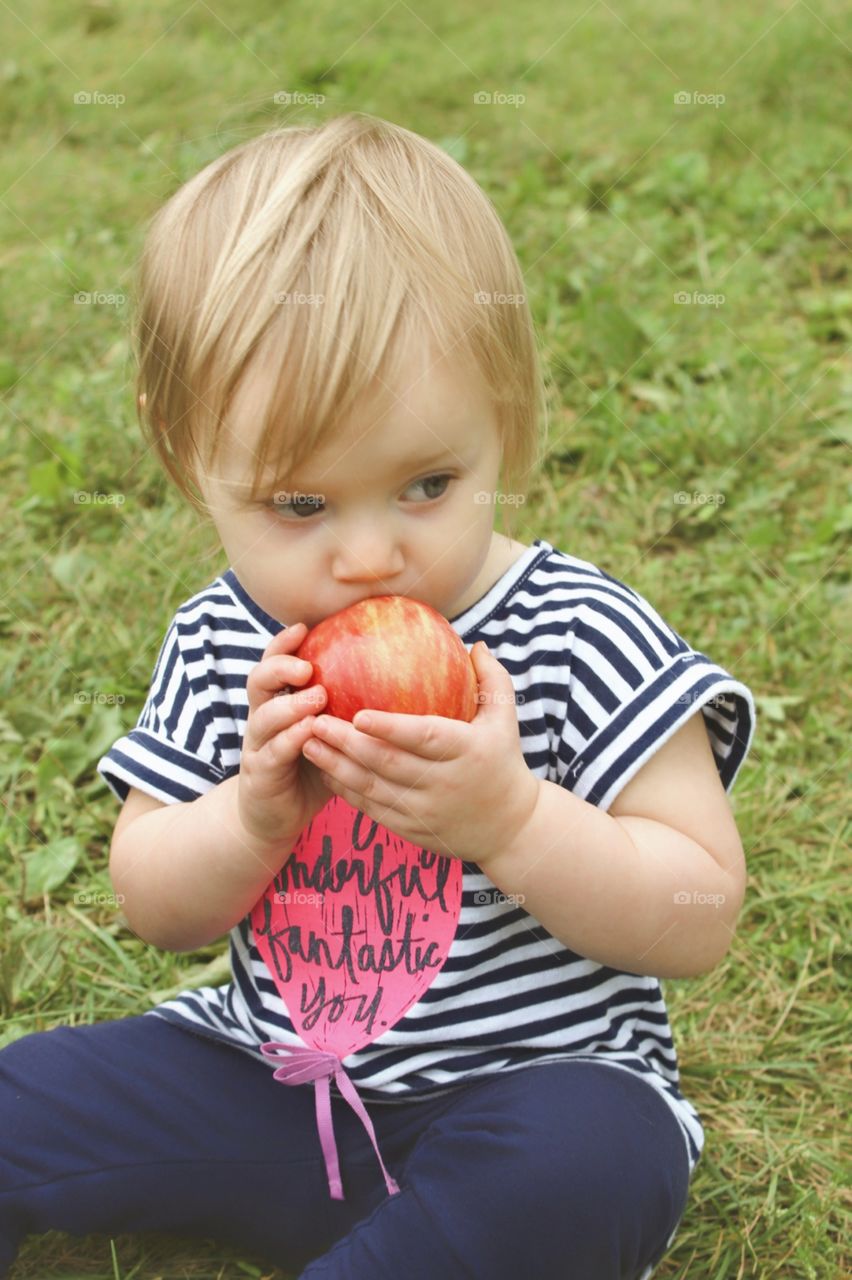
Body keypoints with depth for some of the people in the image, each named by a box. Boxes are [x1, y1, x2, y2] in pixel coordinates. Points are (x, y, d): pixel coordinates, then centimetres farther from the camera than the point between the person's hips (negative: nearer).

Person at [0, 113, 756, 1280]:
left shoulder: (582, 639, -14)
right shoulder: (219, 650, -3)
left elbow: (700, 920, -15)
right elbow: (151, 905, 1)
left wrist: (509, 817, -30)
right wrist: (253, 814, -20)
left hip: (532, 1085, -4)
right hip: (267, 1083, 4)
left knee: (598, 1162, -36)